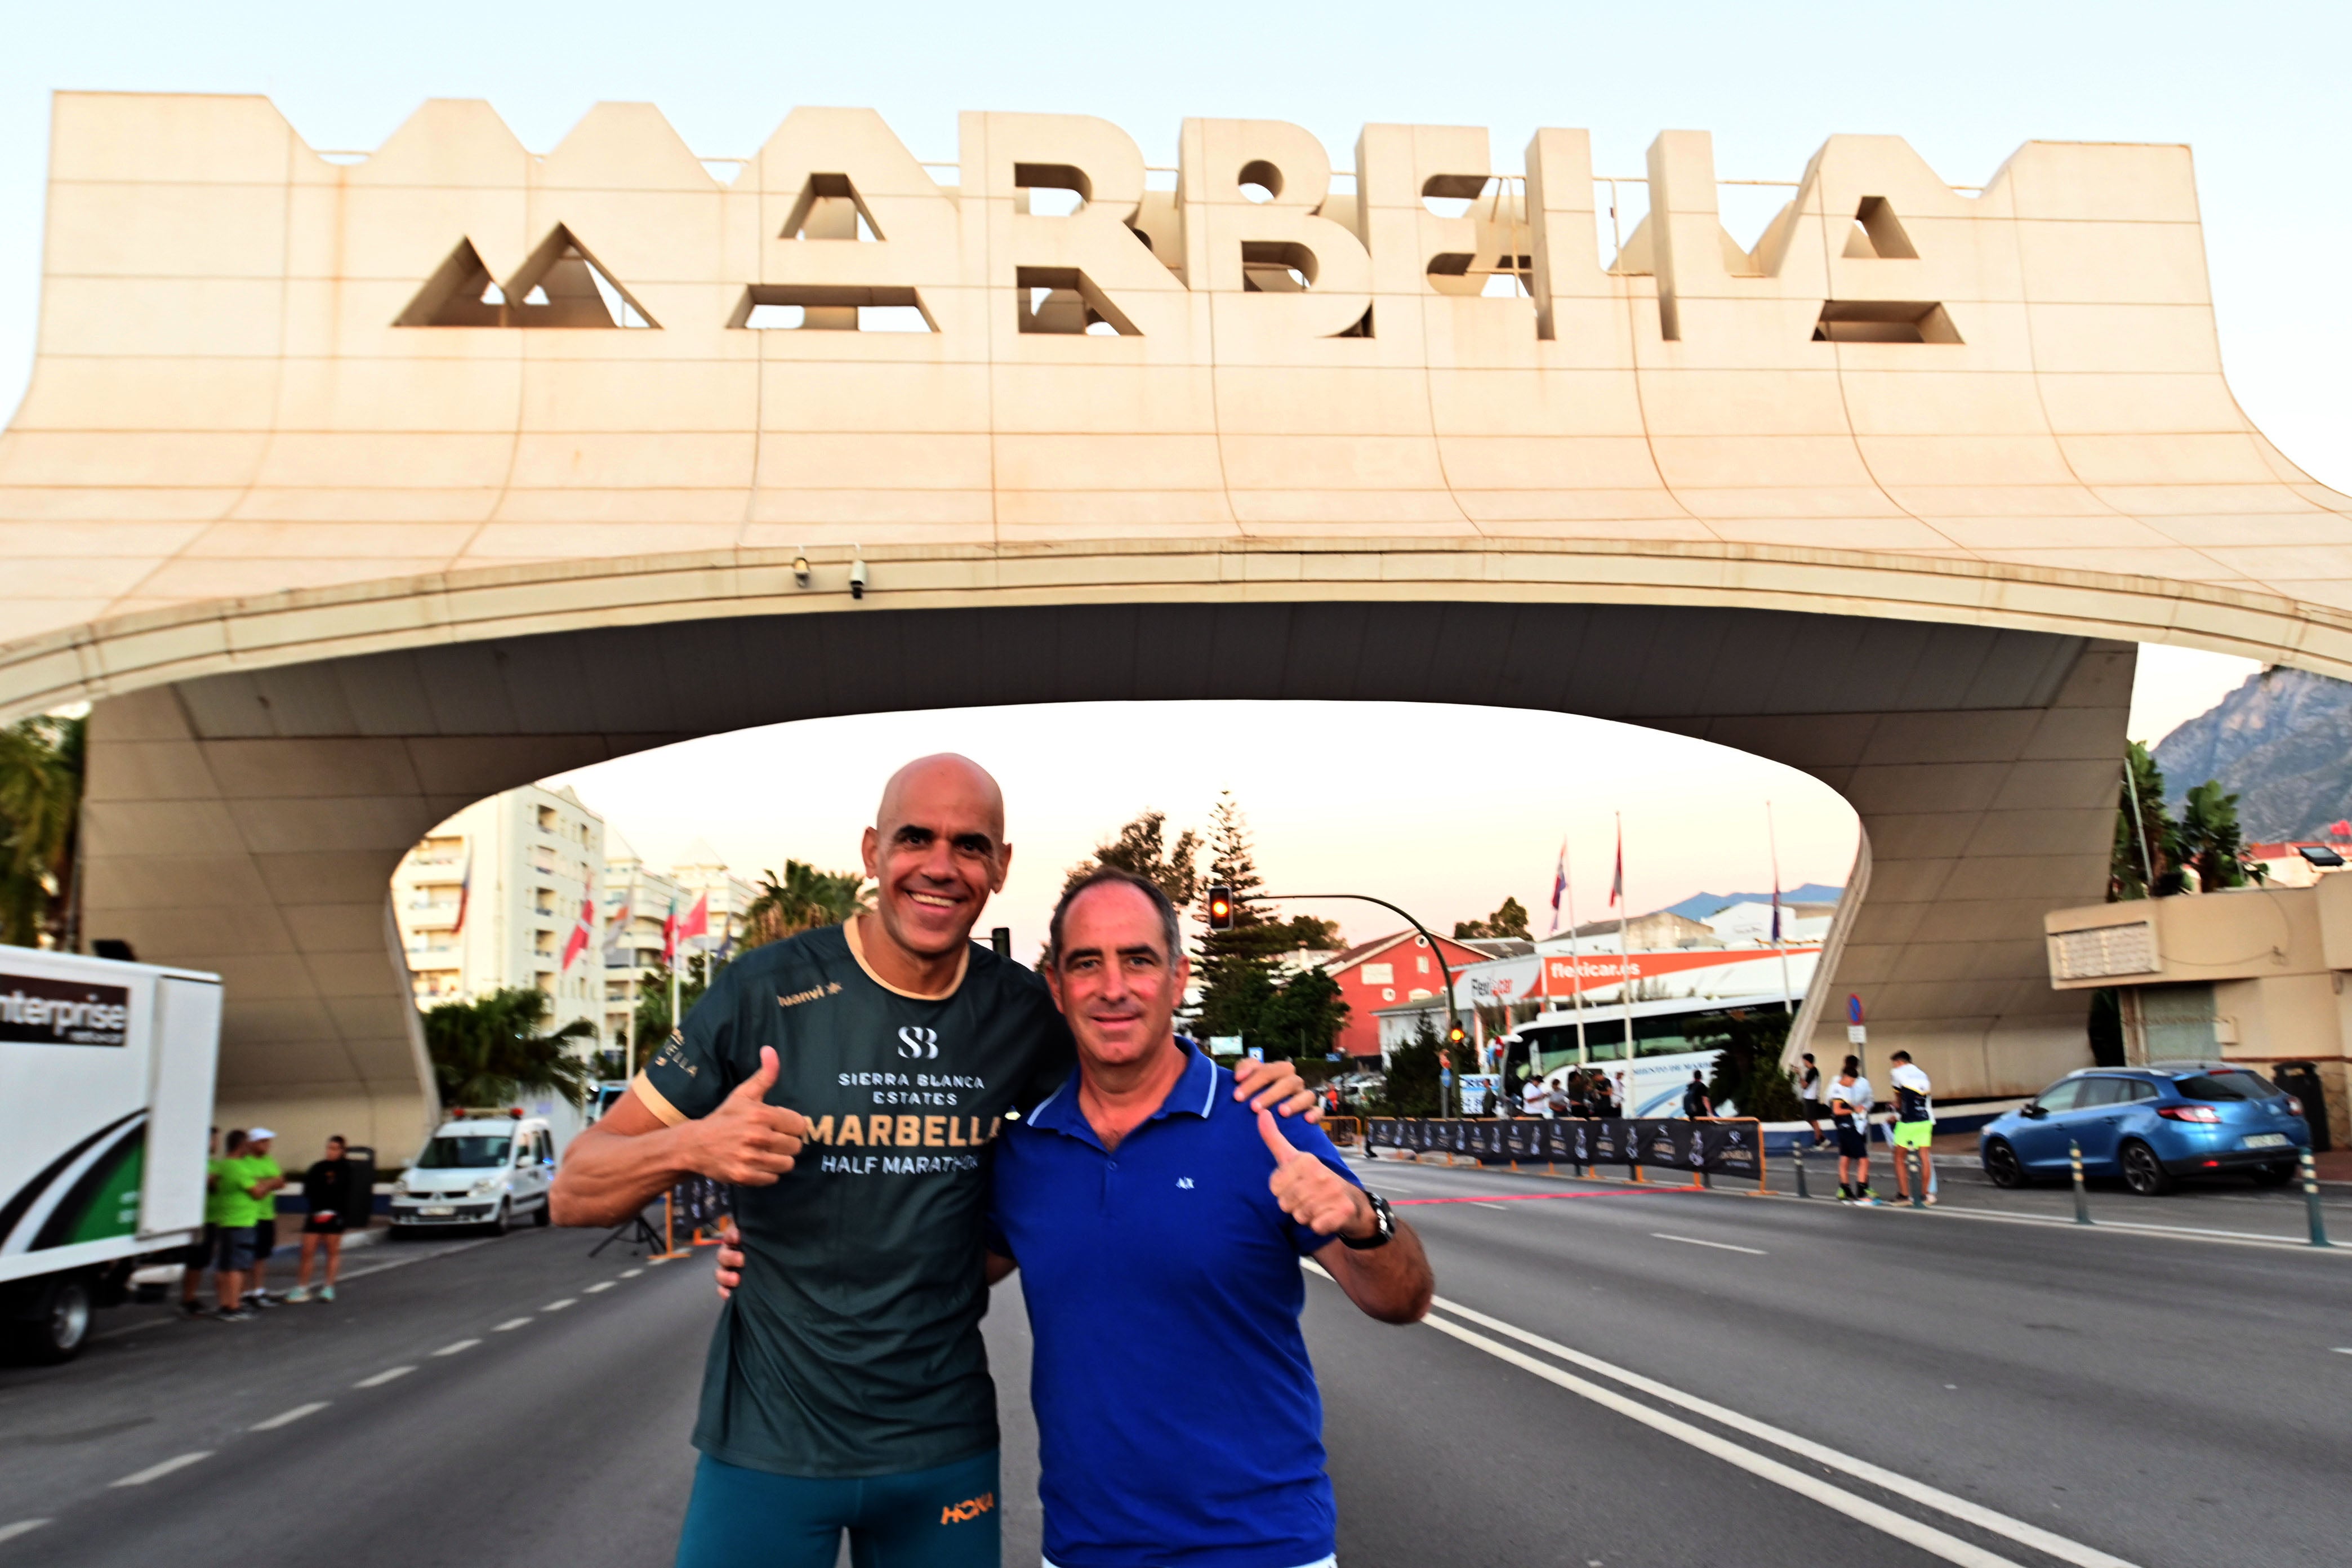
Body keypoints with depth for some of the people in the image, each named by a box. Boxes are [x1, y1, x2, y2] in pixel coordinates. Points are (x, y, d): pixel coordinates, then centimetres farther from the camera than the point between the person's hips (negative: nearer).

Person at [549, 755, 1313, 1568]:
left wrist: (1241, 1094, -4)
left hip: (947, 1447, 3)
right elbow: (575, 1191, -8)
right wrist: (693, 1146, -30)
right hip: (769, 1446, -2)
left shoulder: (1022, 1010, -3)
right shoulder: (769, 989, -12)